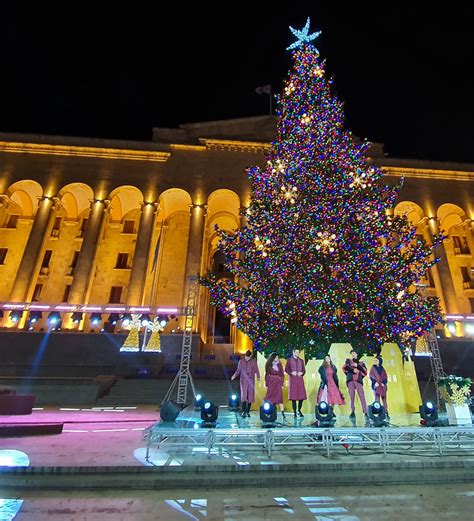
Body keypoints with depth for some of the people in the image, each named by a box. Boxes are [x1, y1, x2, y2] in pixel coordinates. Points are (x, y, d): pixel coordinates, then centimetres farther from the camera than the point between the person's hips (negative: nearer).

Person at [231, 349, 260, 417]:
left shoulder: (254, 361, 2)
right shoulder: (241, 361, 1)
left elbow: (256, 370, 1)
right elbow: (238, 370, 3)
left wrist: (258, 377, -16)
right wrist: (234, 375, -14)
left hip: (251, 381, 1)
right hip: (243, 380, -1)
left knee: (250, 396, 4)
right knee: (243, 395, -10)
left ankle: (248, 412, 16)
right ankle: (243, 412, -8)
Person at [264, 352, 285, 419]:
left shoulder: (279, 364, 2)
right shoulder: (268, 365, 0)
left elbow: (282, 375, 4)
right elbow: (267, 375, 3)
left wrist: (282, 384, -2)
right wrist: (266, 384, 1)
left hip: (278, 383, 0)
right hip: (271, 383, 0)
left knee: (279, 397, -5)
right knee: (270, 397, 1)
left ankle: (282, 413, -6)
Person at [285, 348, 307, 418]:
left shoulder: (301, 361, 15)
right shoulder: (289, 360, 5)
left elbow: (304, 370, 13)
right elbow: (286, 369, 3)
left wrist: (302, 373, -7)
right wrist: (291, 373, -13)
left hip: (300, 379, 3)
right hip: (293, 379, -3)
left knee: (302, 396, 0)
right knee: (293, 396, -2)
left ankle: (299, 410, 18)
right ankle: (295, 412, 9)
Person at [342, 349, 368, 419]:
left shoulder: (361, 363, 24)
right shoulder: (348, 361, 23)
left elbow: (365, 371, 7)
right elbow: (345, 367, 5)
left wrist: (357, 365, -2)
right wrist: (352, 370, -7)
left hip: (359, 381, 0)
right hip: (350, 380, 0)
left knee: (362, 396, -10)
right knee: (351, 396, -8)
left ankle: (365, 412, -11)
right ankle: (352, 412, -7)